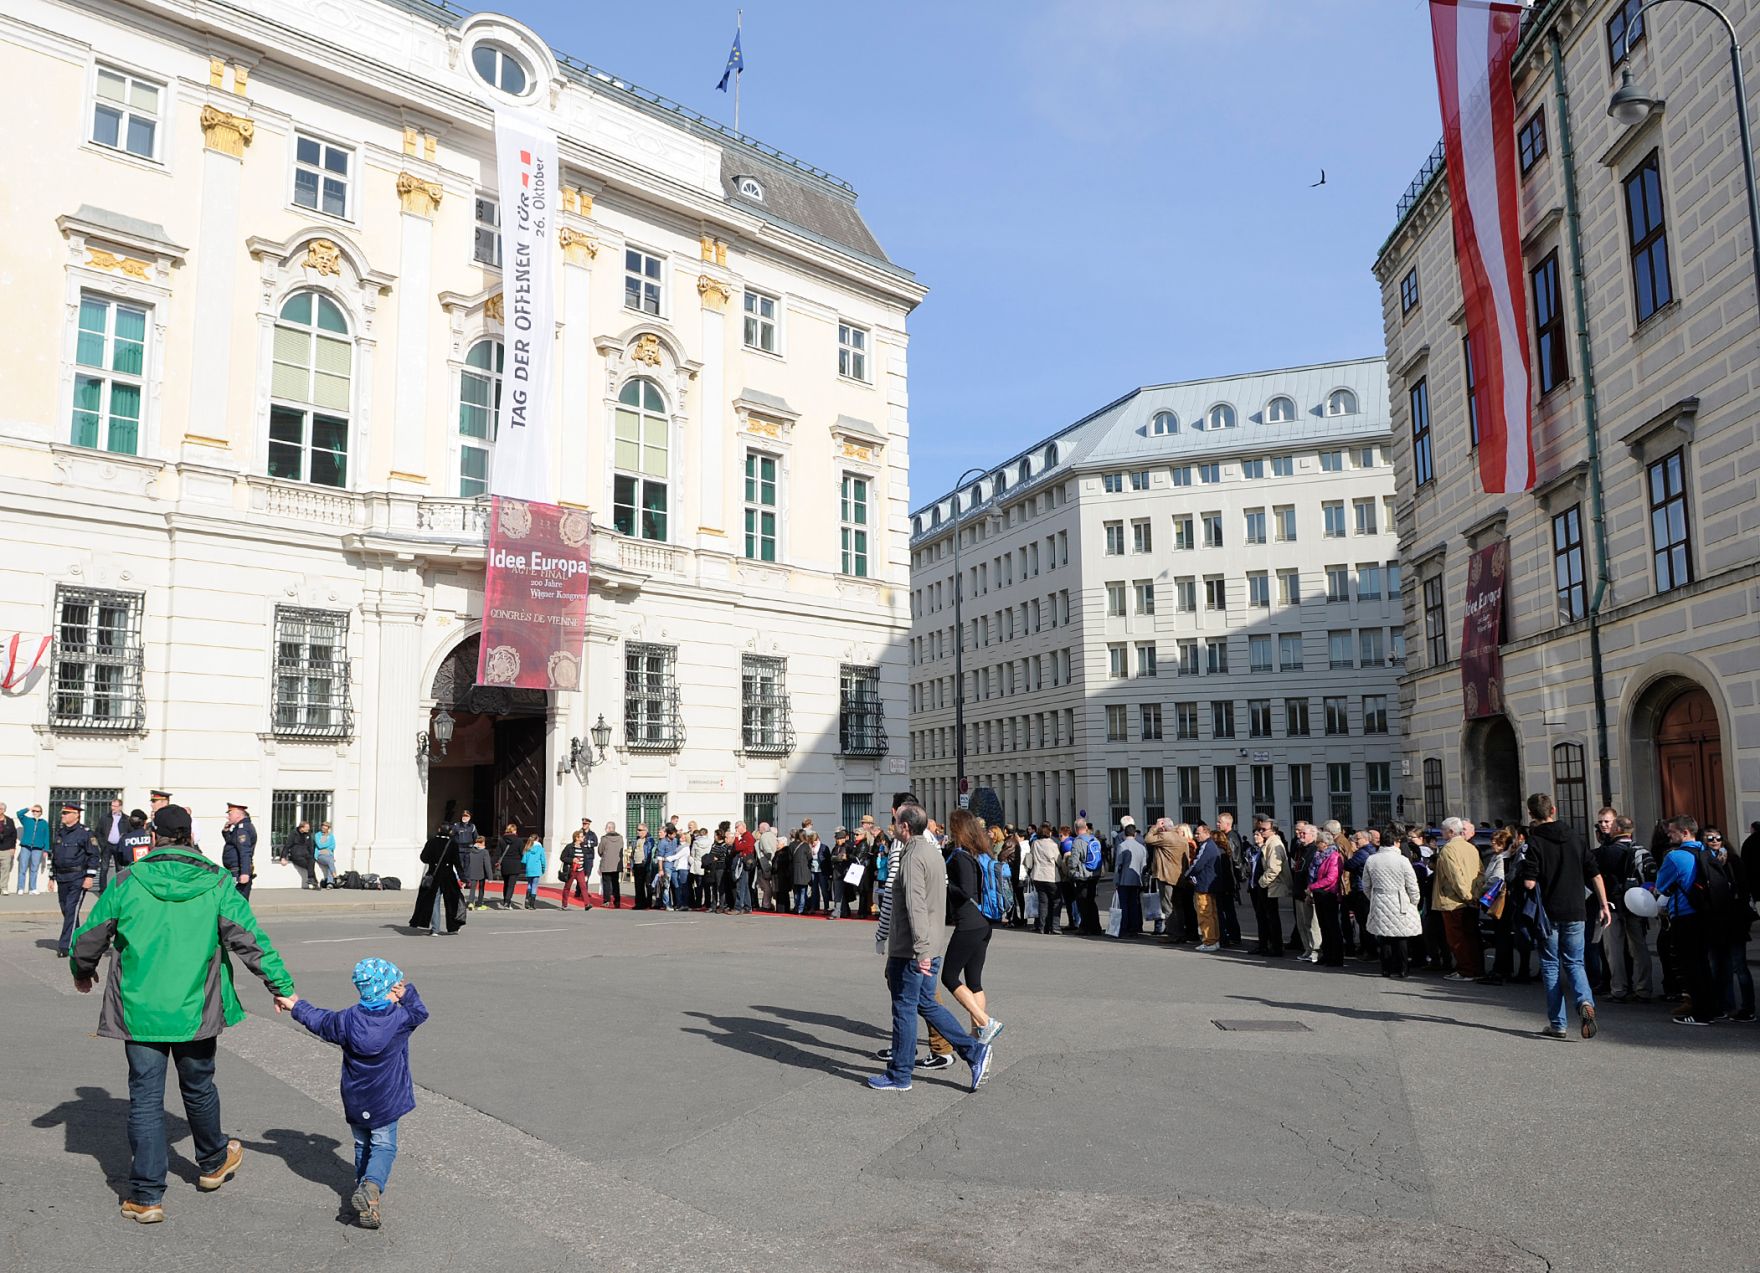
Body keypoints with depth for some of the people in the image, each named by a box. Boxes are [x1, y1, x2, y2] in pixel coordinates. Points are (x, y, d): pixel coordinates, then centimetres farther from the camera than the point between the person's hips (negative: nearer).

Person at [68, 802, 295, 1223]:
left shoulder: (127, 884, -7)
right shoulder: (217, 884, -7)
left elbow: (87, 939, 3)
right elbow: (251, 941, -8)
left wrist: (82, 974, 25)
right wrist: (282, 987, -1)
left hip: (140, 1011, -1)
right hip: (196, 1011, 1)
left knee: (145, 1098, 7)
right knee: (198, 1087, 20)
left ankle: (146, 1196, 9)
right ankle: (213, 1163, 39)